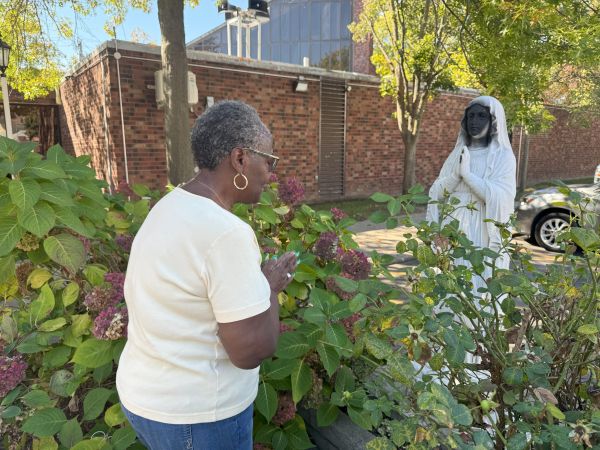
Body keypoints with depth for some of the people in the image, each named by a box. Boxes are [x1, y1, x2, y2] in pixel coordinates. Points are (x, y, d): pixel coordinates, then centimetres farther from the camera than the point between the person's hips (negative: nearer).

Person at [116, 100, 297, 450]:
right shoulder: (226, 231, -28)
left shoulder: (171, 207, 1)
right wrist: (270, 286, -10)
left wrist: (254, 281, 7)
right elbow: (252, 350, -25)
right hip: (196, 414, -8)